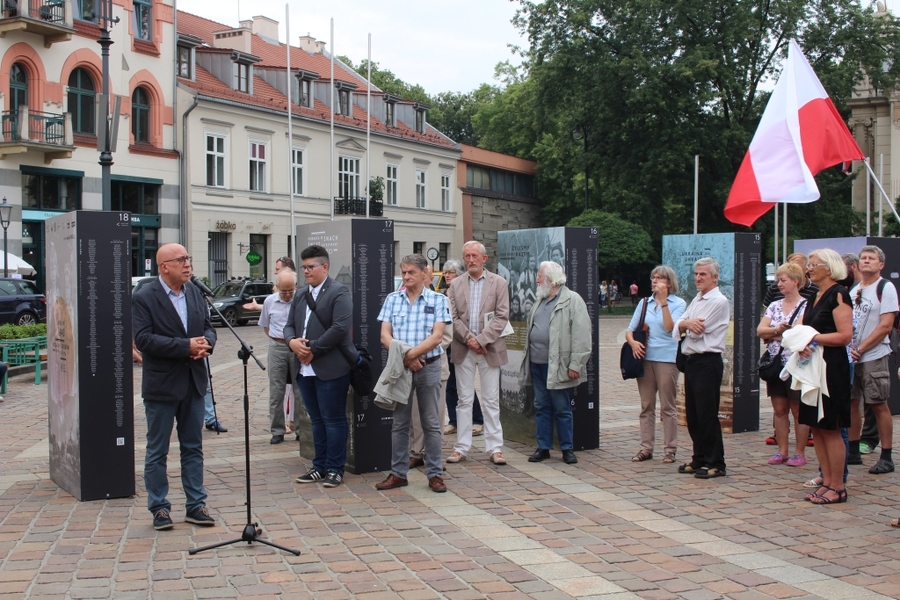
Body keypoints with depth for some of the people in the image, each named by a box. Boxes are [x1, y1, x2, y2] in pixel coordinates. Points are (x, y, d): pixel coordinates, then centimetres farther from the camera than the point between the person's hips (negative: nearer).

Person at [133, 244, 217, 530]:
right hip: (162, 385, -5)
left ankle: (196, 505, 20)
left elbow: (208, 327, 12)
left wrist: (206, 343, -11)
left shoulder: (195, 293, 8)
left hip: (194, 383, 6)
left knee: (193, 447, 12)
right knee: (157, 451, 6)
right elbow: (143, 339, -18)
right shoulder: (144, 298, -10)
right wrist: (186, 346, -22)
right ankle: (159, 508, 16)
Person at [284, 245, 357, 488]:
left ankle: (335, 469, 9)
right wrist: (292, 341, -7)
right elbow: (289, 325, 17)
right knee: (316, 420, 14)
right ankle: (319, 467, 23)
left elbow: (340, 327, -18)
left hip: (331, 368, -7)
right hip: (305, 368, 7)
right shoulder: (300, 295, 17)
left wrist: (313, 349, -16)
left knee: (333, 420, 1)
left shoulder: (338, 292, -7)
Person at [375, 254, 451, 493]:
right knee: (399, 423, 8)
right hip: (399, 367, 2)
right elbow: (385, 335, 0)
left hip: (429, 366, -2)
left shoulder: (438, 300, 0)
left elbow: (436, 337, -9)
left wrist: (411, 354, -18)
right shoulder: (392, 299, 7)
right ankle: (398, 473, 16)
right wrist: (404, 357, -14)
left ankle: (435, 474, 10)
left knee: (431, 423, 4)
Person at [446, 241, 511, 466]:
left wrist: (481, 339, -13)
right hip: (463, 349, 2)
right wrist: (468, 338, -11)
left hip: (490, 348, -1)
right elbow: (452, 317, 2)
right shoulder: (456, 285, 7)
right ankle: (461, 447, 12)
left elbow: (502, 317, -5)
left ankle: (495, 448, 8)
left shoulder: (498, 283, 1)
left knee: (491, 400, 3)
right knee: (464, 400, 6)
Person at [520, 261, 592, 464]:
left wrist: (575, 364, -18)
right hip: (537, 364, 7)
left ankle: (567, 449, 13)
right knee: (541, 408, 11)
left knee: (562, 410, 2)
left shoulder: (572, 300, -8)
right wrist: (527, 359, 16)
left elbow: (581, 336, -14)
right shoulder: (540, 301, 16)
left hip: (558, 366, -7)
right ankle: (543, 447, 19)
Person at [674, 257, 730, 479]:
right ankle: (699, 458, 23)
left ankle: (715, 463, 5)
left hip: (707, 362, -9)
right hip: (691, 361, 9)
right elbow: (678, 326, 8)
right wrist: (687, 323, -13)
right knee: (692, 414, 13)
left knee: (707, 415, -4)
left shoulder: (719, 302, -10)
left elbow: (698, 331, -16)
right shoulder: (696, 300, 17)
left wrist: (686, 324, 4)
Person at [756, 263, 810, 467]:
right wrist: (779, 330, -15)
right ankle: (782, 451, 15)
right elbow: (760, 330, 1)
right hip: (775, 364, 6)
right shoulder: (774, 306, 12)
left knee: (798, 410, 2)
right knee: (779, 410, 9)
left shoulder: (806, 306, -5)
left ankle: (800, 453, 9)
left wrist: (771, 334, -7)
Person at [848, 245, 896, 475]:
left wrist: (860, 349, -14)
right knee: (851, 403, 9)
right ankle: (853, 451, 20)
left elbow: (885, 326, -12)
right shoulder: (853, 290, 14)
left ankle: (886, 457, 4)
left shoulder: (886, 288, -6)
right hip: (850, 356, 6)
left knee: (879, 405, -3)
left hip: (873, 356, -6)